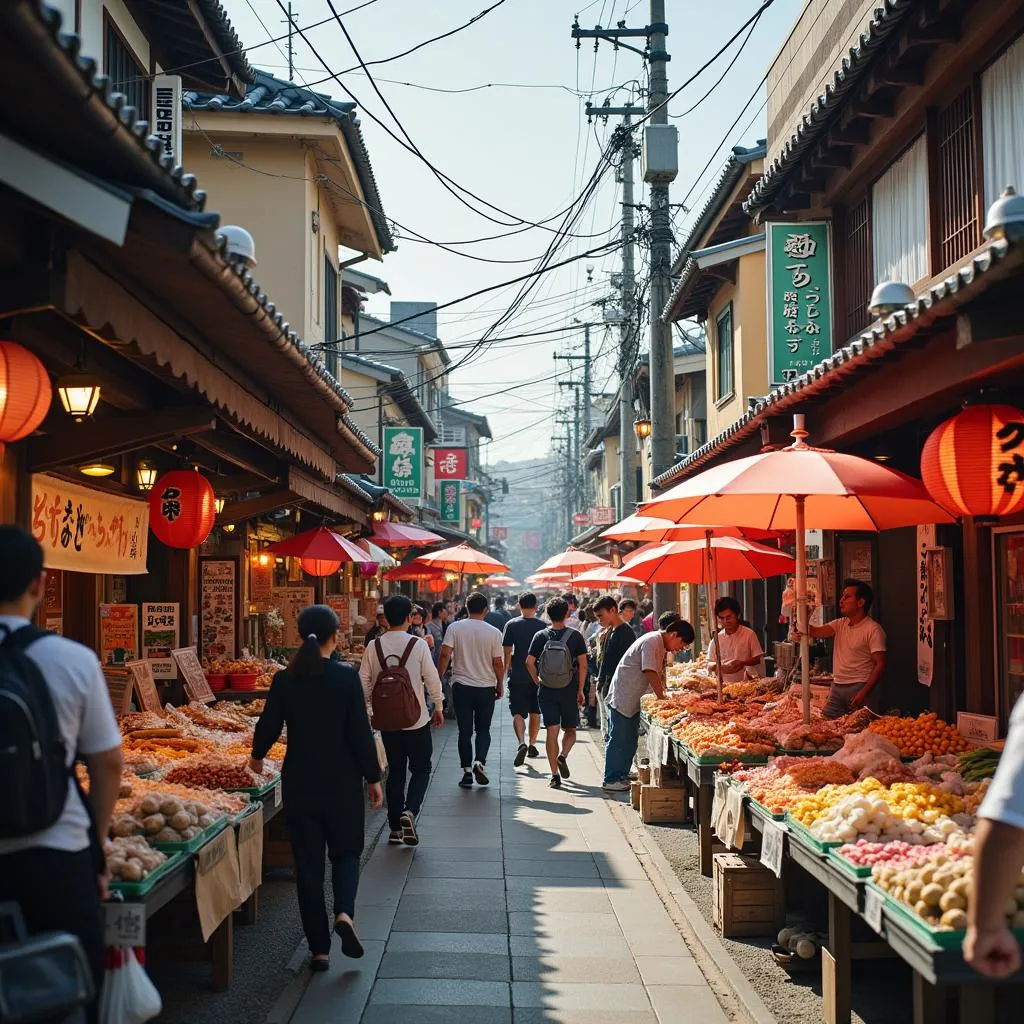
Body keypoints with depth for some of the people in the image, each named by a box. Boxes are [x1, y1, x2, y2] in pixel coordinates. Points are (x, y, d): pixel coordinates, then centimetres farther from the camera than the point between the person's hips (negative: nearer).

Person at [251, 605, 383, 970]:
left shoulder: (284, 679, -5)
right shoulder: (347, 677, -11)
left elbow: (268, 726, 3)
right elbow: (361, 732, -10)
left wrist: (257, 756, 24)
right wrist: (373, 778, 1)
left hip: (299, 782, 2)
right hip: (342, 782, -1)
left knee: (308, 861, 10)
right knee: (346, 851, 18)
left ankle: (319, 947, 13)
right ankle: (344, 912, -9)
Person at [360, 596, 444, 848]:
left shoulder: (374, 646, -3)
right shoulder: (418, 645, -11)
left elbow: (364, 681, 1)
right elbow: (432, 679, -7)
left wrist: (369, 706, 17)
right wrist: (438, 708, 7)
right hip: (416, 719, -3)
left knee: (395, 771, 14)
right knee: (421, 769, 10)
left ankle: (395, 828, 16)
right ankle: (410, 811, -14)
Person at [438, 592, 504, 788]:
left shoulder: (454, 628, -4)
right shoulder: (493, 633, -5)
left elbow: (445, 654, -10)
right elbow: (498, 663, -4)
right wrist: (500, 685, 9)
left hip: (461, 686, 0)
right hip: (486, 687, 0)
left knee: (465, 731, 8)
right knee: (483, 729, 12)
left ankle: (467, 772, 7)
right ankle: (479, 762, -9)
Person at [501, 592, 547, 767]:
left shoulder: (511, 625, -5)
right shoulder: (542, 626, -1)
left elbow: (507, 652, -5)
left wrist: (505, 672, 9)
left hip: (517, 676, -2)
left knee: (518, 712, -2)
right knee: (535, 712, 16)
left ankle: (522, 743, -22)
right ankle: (532, 745, 25)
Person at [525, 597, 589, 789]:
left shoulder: (540, 636, 0)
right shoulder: (575, 635, -3)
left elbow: (529, 662, -5)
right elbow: (583, 665, -5)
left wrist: (537, 681, 9)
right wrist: (580, 690, 1)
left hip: (546, 690, 1)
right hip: (569, 690, -1)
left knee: (552, 732, 3)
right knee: (570, 730, 15)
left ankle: (555, 775, -1)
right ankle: (563, 756, -13)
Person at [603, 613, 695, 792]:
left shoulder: (661, 645, 13)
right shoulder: (652, 641, -19)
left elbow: (659, 675, 13)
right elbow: (650, 673, -24)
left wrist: (664, 694, 1)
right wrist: (663, 697, -19)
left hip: (633, 699, 10)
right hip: (622, 696, -10)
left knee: (630, 740, 14)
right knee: (618, 740, -5)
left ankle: (622, 776, 21)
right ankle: (611, 780, 0)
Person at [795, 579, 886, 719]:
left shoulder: (873, 629, -9)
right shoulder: (840, 624, 11)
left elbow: (880, 664, -13)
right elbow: (816, 631, -1)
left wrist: (864, 693, -19)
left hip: (857, 687, -6)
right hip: (836, 686, 6)